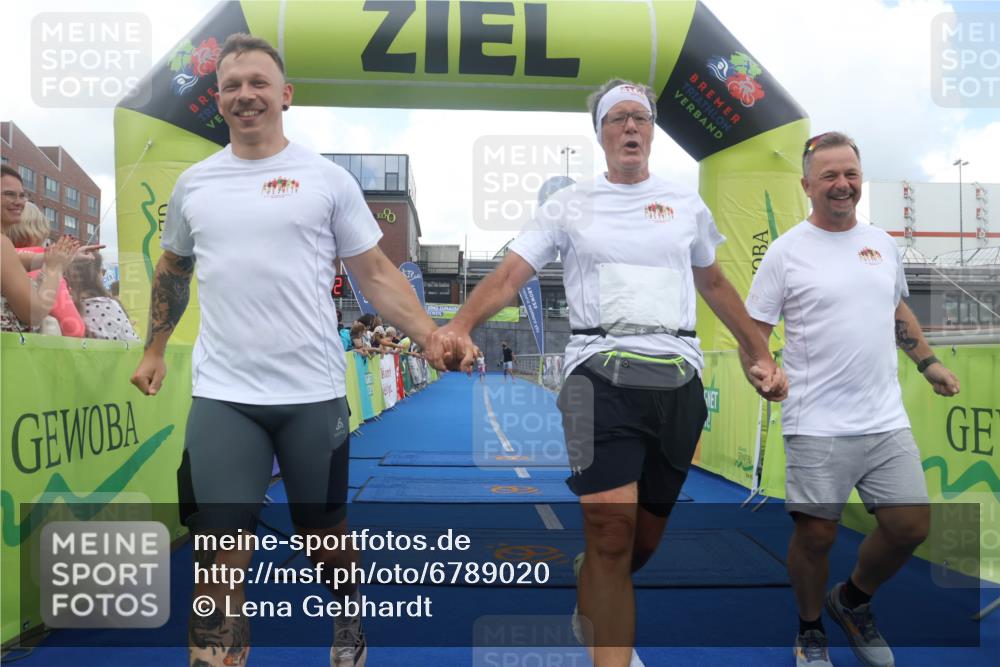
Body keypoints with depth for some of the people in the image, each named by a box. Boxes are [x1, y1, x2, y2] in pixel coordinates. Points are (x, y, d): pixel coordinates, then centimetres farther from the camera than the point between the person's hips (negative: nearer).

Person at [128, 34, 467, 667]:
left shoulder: (327, 178, 0)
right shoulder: (194, 183, 9)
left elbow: (377, 273, -1)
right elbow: (172, 271, 24)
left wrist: (433, 337, -14)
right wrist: (154, 350, 22)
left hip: (313, 393, -1)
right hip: (221, 397, 2)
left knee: (325, 533, 16)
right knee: (221, 555, -1)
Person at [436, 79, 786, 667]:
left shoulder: (686, 204, 15)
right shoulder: (570, 204, 7)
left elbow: (714, 284, 26)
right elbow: (511, 273, 0)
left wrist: (761, 354, 24)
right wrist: (461, 324, -18)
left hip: (677, 377, 3)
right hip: (601, 371, -3)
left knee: (647, 536, 11)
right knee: (611, 532, -16)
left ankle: (597, 605, 41)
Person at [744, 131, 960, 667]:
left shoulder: (882, 243, 12)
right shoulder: (786, 251, -5)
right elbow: (754, 327, -6)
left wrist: (928, 362, 21)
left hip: (887, 421, 6)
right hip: (818, 426, -5)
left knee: (911, 526, 8)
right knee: (815, 535, 2)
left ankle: (853, 602, 35)